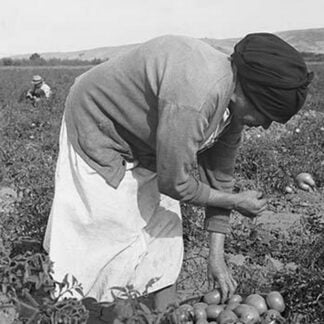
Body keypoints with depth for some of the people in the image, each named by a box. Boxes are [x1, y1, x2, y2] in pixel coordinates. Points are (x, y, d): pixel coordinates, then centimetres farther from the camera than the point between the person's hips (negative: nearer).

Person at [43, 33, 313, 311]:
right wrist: (235, 202, -16)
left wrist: (216, 258, -1)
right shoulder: (193, 97, -39)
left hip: (146, 146, 8)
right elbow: (174, 183, -32)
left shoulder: (232, 103, -11)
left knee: (164, 228, 8)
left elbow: (218, 177, -3)